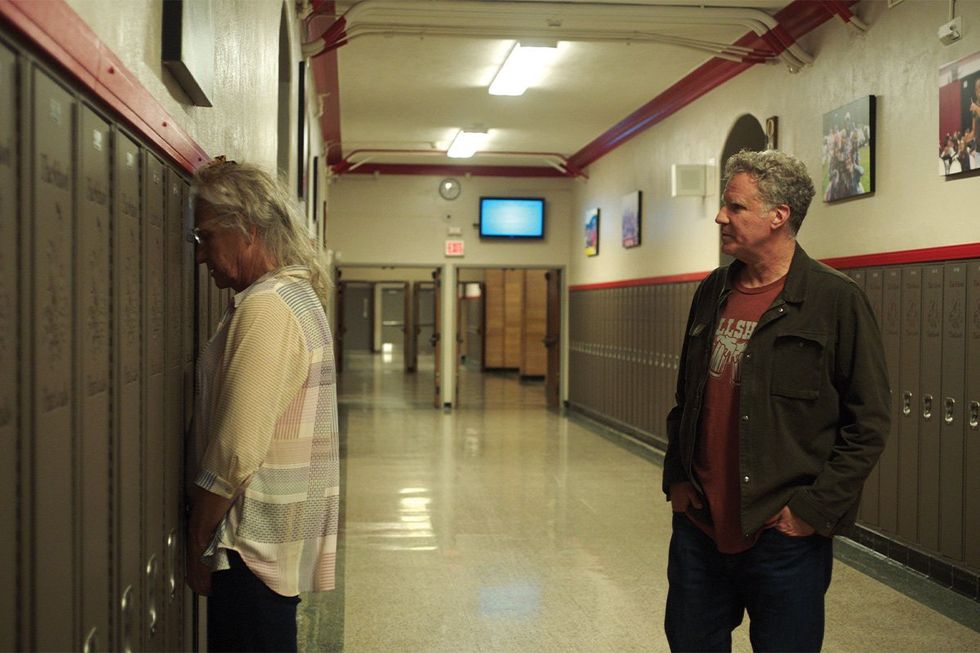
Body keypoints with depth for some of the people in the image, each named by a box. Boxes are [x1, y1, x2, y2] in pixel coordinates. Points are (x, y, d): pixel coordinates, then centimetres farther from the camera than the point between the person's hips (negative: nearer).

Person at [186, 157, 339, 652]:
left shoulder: (264, 308, -18)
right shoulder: (300, 295, 13)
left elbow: (235, 455, -22)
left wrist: (196, 548, -11)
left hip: (254, 549, -10)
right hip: (286, 548, 10)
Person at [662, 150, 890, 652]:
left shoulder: (835, 300, -10)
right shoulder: (712, 293, 7)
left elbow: (868, 422, -9)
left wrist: (815, 508, -12)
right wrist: (676, 477, 8)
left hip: (784, 535, -5)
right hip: (698, 526, 5)